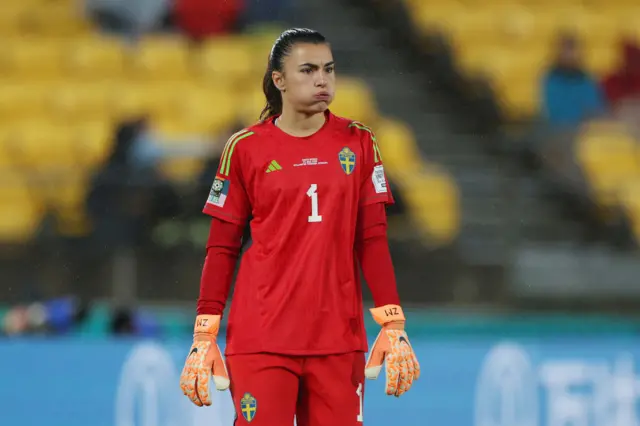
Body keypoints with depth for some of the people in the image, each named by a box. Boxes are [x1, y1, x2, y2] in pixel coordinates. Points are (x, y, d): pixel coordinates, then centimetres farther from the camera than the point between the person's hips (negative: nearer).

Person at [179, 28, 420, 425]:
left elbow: (372, 240, 6)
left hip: (339, 340, 2)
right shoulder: (245, 148, 2)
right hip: (260, 337, -2)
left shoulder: (358, 143, 7)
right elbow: (222, 249, 4)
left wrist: (394, 327, -2)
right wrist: (204, 337, -1)